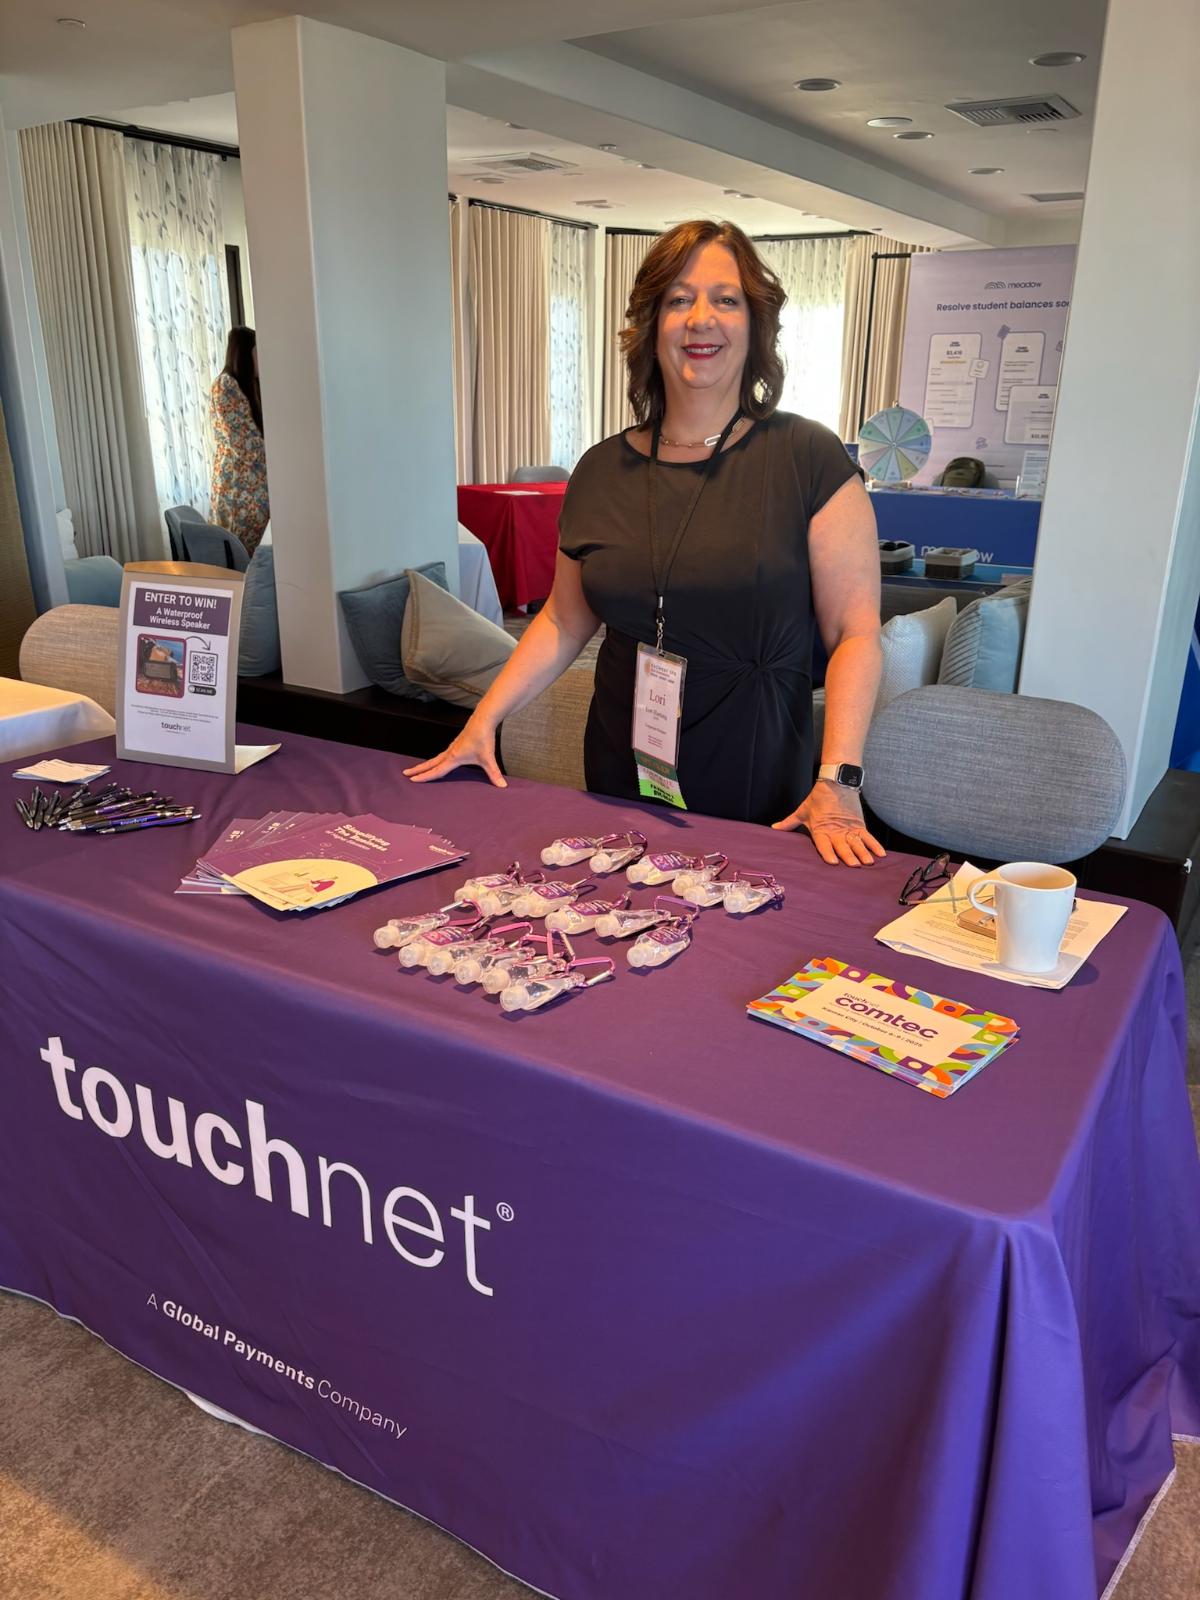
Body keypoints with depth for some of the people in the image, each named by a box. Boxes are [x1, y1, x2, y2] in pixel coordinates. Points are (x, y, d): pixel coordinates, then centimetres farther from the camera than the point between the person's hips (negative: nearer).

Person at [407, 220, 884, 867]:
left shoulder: (808, 459, -7)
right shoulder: (602, 470, 4)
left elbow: (855, 633, -11)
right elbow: (564, 620, 13)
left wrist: (837, 782, -21)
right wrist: (483, 721, 5)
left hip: (756, 777, -3)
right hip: (620, 776, 4)